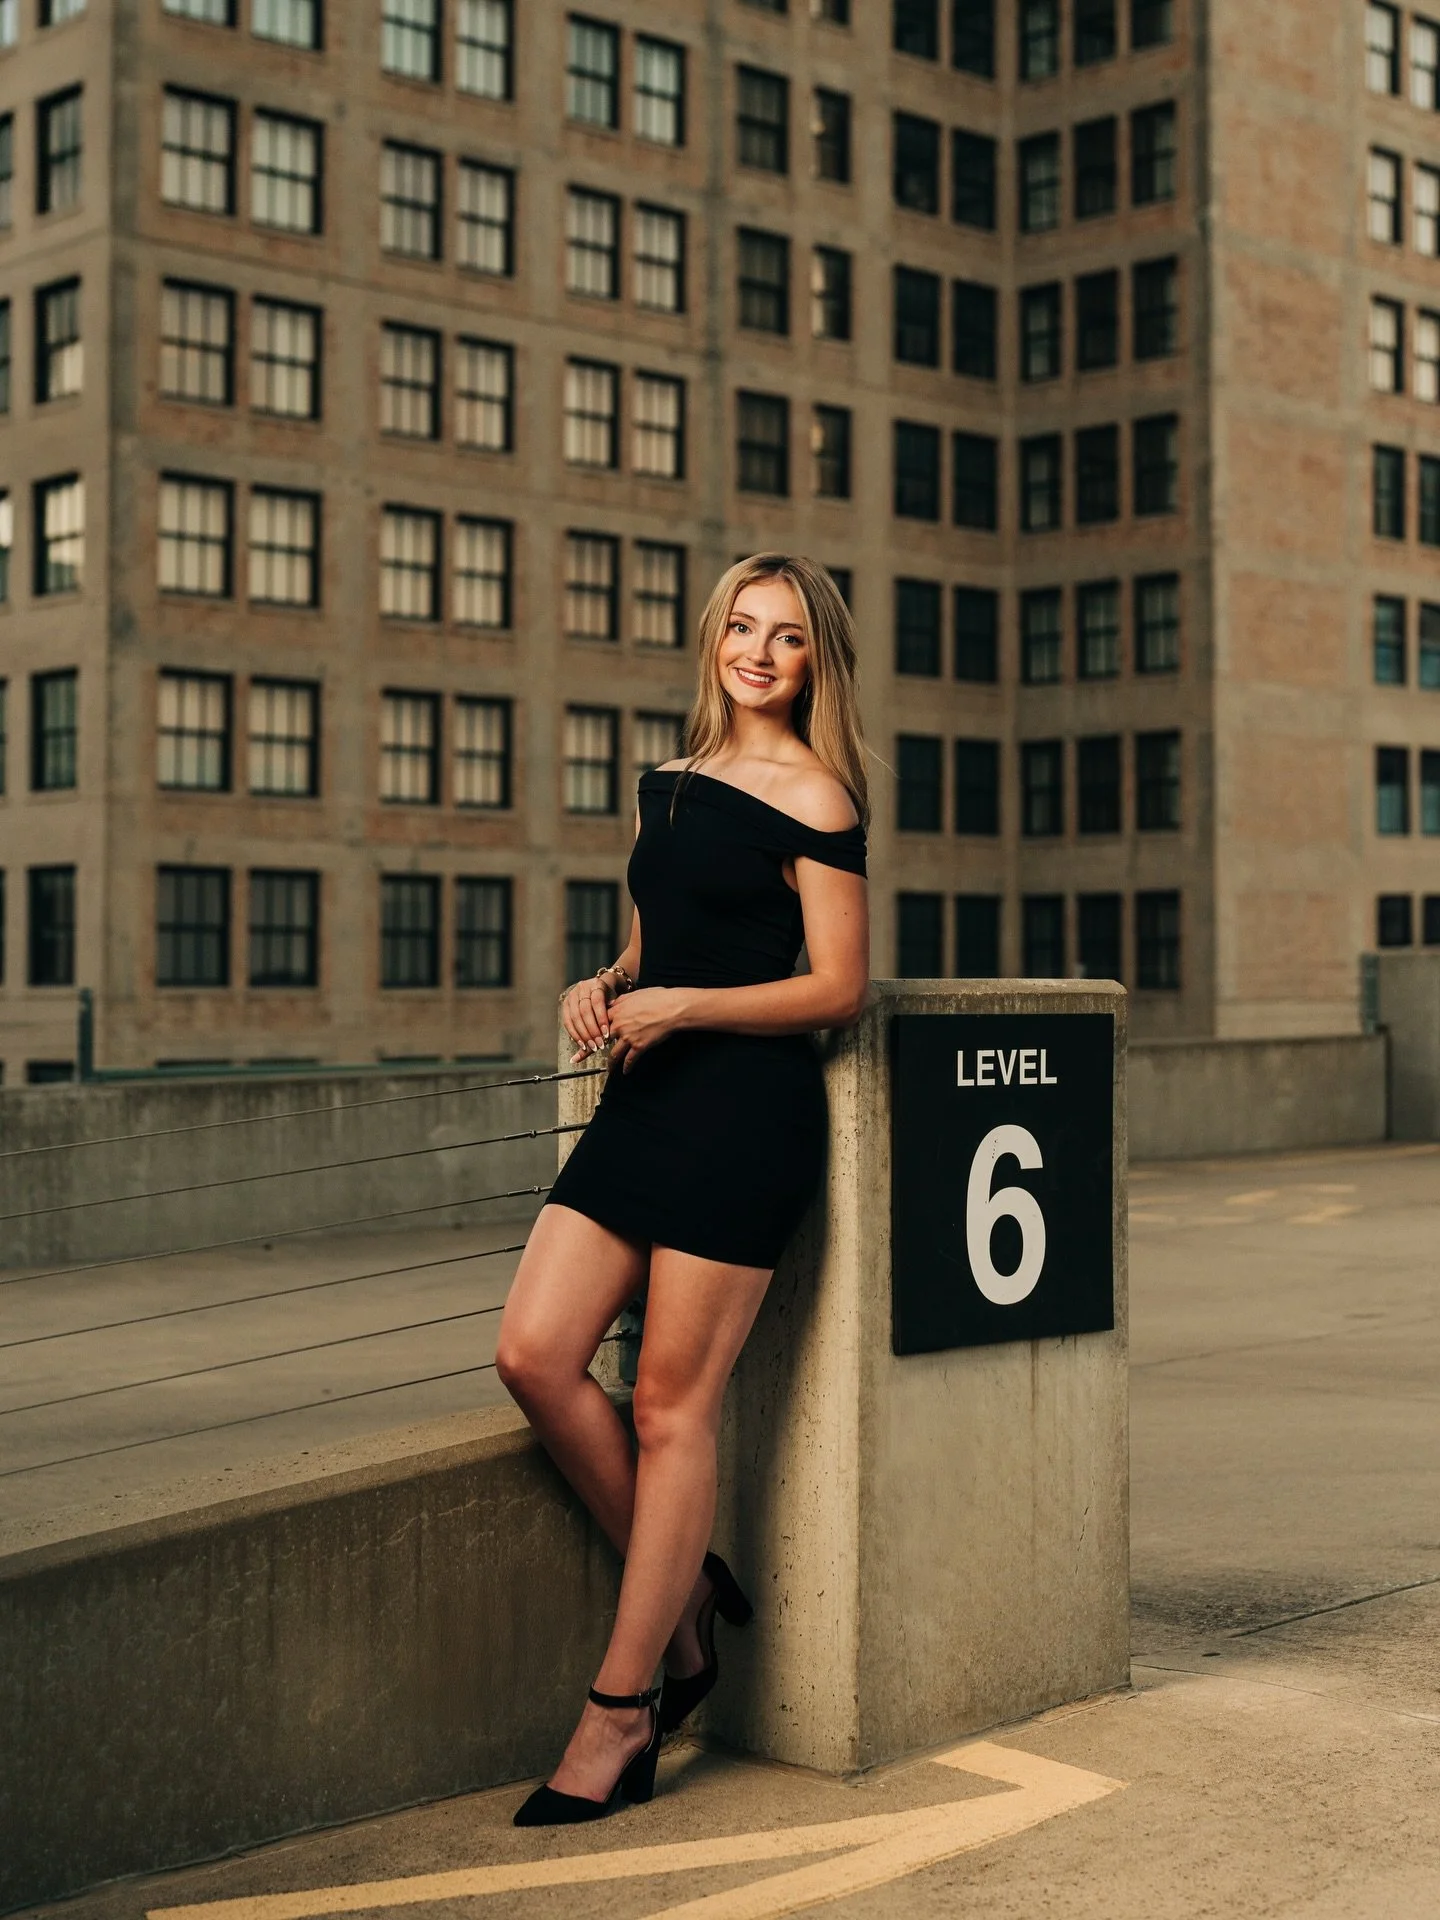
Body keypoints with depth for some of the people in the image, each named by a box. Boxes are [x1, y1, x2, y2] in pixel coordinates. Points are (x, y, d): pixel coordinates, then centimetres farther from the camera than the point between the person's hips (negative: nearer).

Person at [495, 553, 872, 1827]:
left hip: (749, 1108, -7)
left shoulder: (814, 800, -5)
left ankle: (621, 1713, 4)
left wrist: (678, 1007, -14)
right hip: (645, 1099, 8)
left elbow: (839, 987, -8)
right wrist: (603, 989, 4)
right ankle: (688, 1594, 15)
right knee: (535, 1354, -4)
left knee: (671, 1402, -4)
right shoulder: (668, 785, 17)